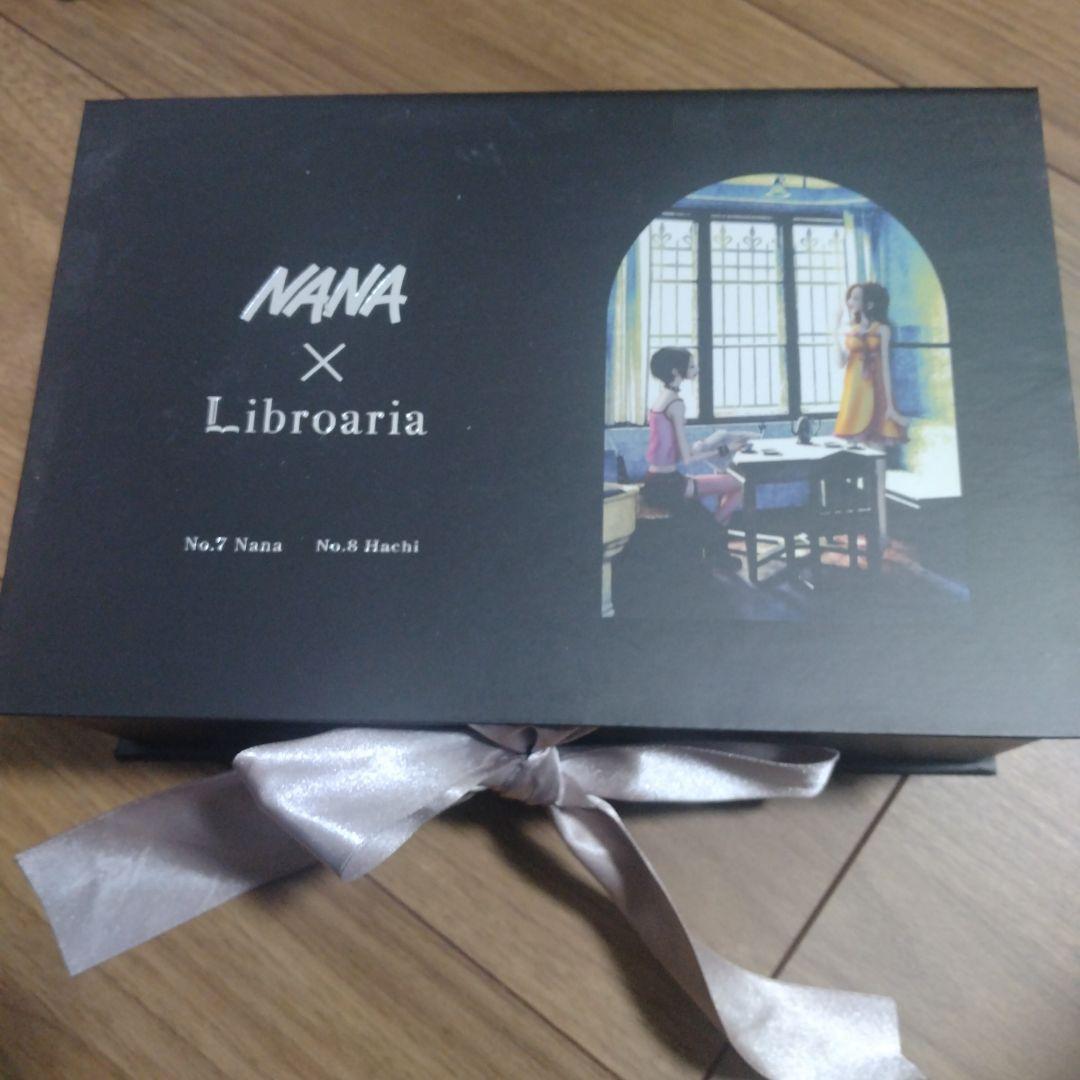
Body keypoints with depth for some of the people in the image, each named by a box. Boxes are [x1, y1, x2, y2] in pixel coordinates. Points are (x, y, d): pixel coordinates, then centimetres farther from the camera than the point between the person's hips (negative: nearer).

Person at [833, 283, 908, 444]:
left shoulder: (882, 330, 0)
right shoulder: (847, 330, 8)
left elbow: (885, 366, -3)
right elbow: (841, 363, -3)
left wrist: (889, 404, -8)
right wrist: (838, 334, -4)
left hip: (875, 393, -2)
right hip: (854, 392, 3)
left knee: (877, 441, -4)